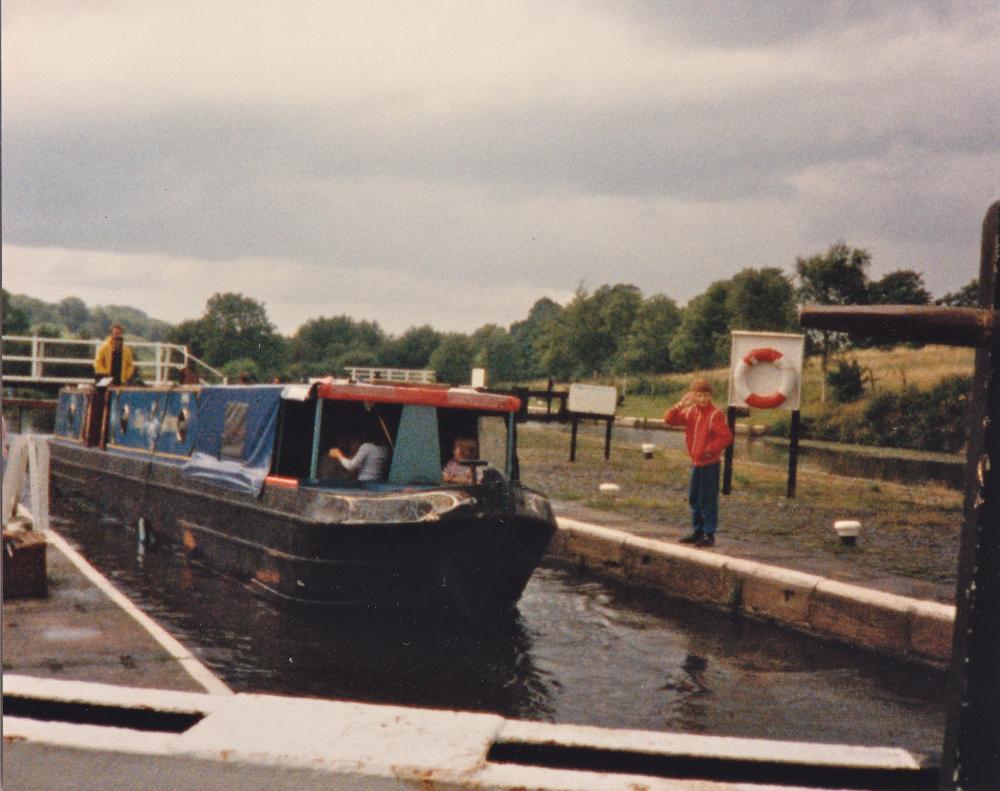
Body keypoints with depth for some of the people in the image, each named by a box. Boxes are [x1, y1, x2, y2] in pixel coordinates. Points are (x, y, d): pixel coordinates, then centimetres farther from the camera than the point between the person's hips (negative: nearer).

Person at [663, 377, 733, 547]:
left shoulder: (715, 414, -15)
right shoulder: (691, 412, 7)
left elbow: (726, 437, -21)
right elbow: (670, 419, 5)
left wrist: (709, 450, -23)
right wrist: (680, 405, -8)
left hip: (710, 464, -8)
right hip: (696, 463, 8)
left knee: (707, 500, -5)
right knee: (694, 499, 14)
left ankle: (709, 535, 1)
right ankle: (697, 532, 25)